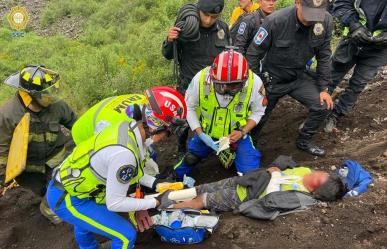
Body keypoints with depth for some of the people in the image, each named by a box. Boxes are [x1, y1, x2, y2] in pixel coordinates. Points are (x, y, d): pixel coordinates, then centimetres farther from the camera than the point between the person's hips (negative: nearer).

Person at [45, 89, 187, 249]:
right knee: (126, 235, -5)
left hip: (67, 182, 9)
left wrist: (155, 184, 3)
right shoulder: (123, 153, -35)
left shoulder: (127, 126, -10)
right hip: (66, 199, -9)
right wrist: (156, 203, -17)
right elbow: (115, 203, -25)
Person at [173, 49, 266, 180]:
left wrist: (242, 132, -22)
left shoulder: (254, 82, -27)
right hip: (206, 134, 1)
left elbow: (258, 111, -8)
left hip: (236, 135, 0)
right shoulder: (200, 79, -26)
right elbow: (189, 107, -10)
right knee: (180, 173, 9)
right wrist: (200, 133, -19)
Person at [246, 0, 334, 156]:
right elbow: (253, 55, -18)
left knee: (323, 106, -9)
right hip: (272, 79, -3)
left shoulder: (325, 21, -17)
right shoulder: (275, 21, -28)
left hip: (299, 77, 3)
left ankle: (303, 141, 16)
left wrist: (323, 88, -6)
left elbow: (323, 57, -5)